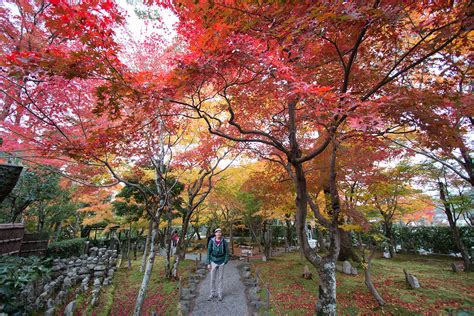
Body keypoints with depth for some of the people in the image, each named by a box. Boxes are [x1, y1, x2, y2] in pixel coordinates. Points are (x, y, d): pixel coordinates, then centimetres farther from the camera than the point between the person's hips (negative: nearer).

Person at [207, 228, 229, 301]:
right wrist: (208, 263, -7)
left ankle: (219, 294, 25)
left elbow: (227, 252, -4)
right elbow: (209, 252, -6)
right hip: (213, 262, 1)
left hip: (221, 262, 0)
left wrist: (225, 262, -6)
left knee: (220, 278, 9)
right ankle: (212, 293, 26)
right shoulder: (211, 241, -13)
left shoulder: (224, 241, -13)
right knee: (212, 278, 9)